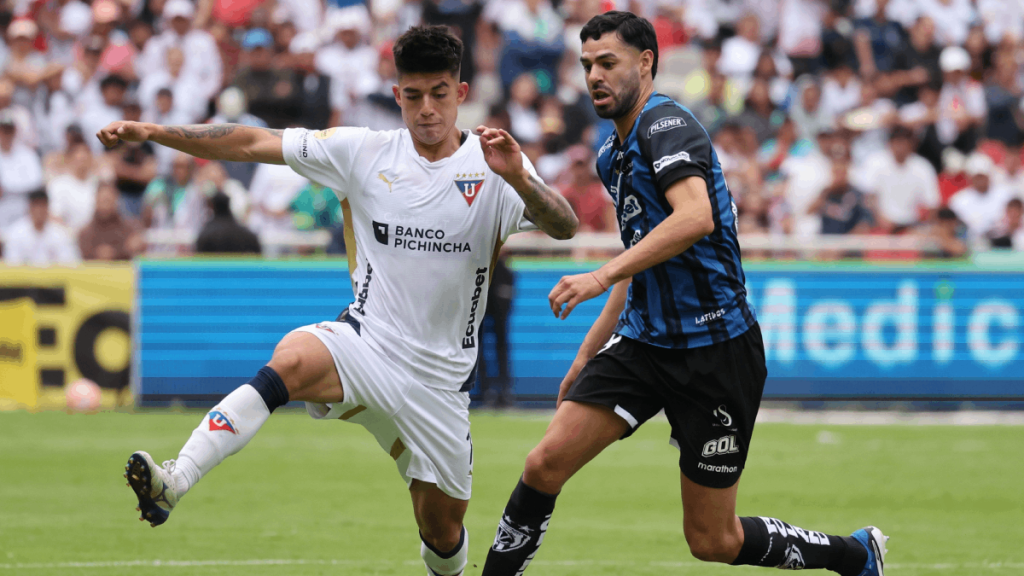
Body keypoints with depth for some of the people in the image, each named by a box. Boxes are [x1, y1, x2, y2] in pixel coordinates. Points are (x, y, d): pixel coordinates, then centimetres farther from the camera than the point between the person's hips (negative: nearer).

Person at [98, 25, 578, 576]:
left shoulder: (493, 167, -3)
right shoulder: (362, 152, 1)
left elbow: (564, 227, -18)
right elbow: (252, 144, -1)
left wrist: (519, 179, -38)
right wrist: (150, 131, -9)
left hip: (438, 380, 1)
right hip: (363, 347, -1)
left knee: (442, 528, 5)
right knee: (292, 360, -33)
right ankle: (174, 481, -47)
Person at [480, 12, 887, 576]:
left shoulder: (666, 124, -13)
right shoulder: (614, 154, 16)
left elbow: (696, 217, -31)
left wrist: (603, 275, -35)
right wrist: (588, 352, 24)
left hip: (715, 351, -8)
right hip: (643, 340, 8)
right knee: (546, 463, -11)